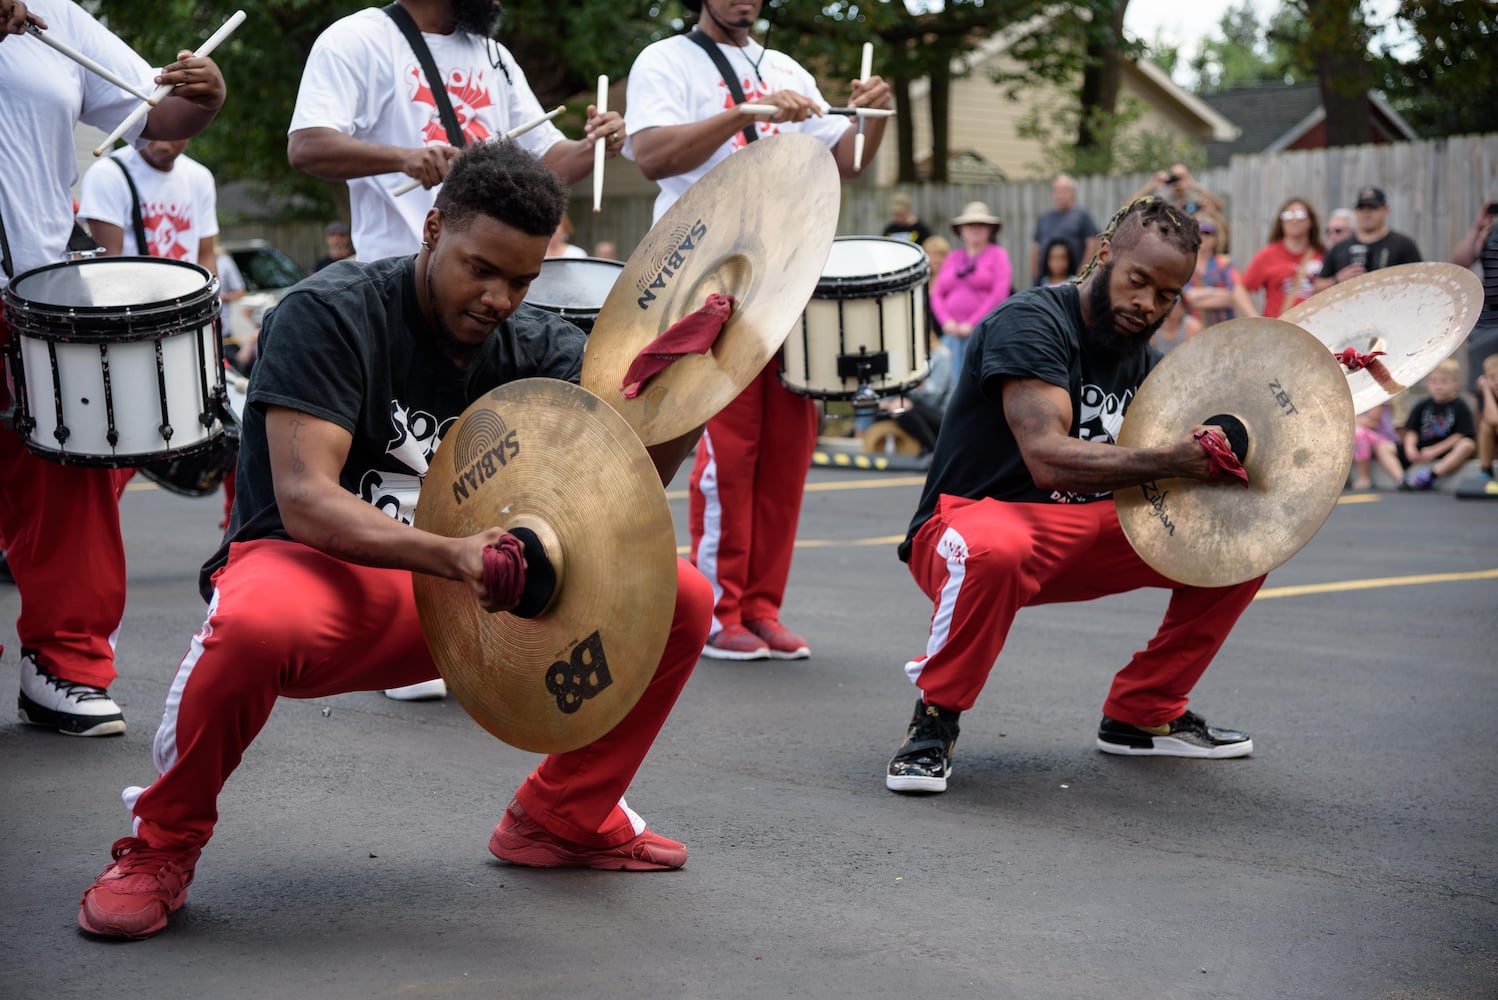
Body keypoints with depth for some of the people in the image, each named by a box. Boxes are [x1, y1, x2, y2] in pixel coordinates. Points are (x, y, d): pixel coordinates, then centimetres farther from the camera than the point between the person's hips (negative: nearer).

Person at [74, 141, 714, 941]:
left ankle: (563, 818, 11)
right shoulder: (329, 315, -15)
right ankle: (160, 846, -13)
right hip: (315, 567, -5)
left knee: (678, 597, -10)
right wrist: (450, 555, -42)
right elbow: (305, 503, -27)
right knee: (254, 625, -42)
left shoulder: (539, 348, 1)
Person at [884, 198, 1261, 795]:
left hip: (1088, 533, 8)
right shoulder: (1031, 322, -18)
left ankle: (1142, 714, 9)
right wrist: (1171, 461, -40)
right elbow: (1048, 457, -31)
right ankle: (935, 717, -17)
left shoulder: (1141, 356, 9)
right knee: (994, 553, -44)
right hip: (974, 520, -8)